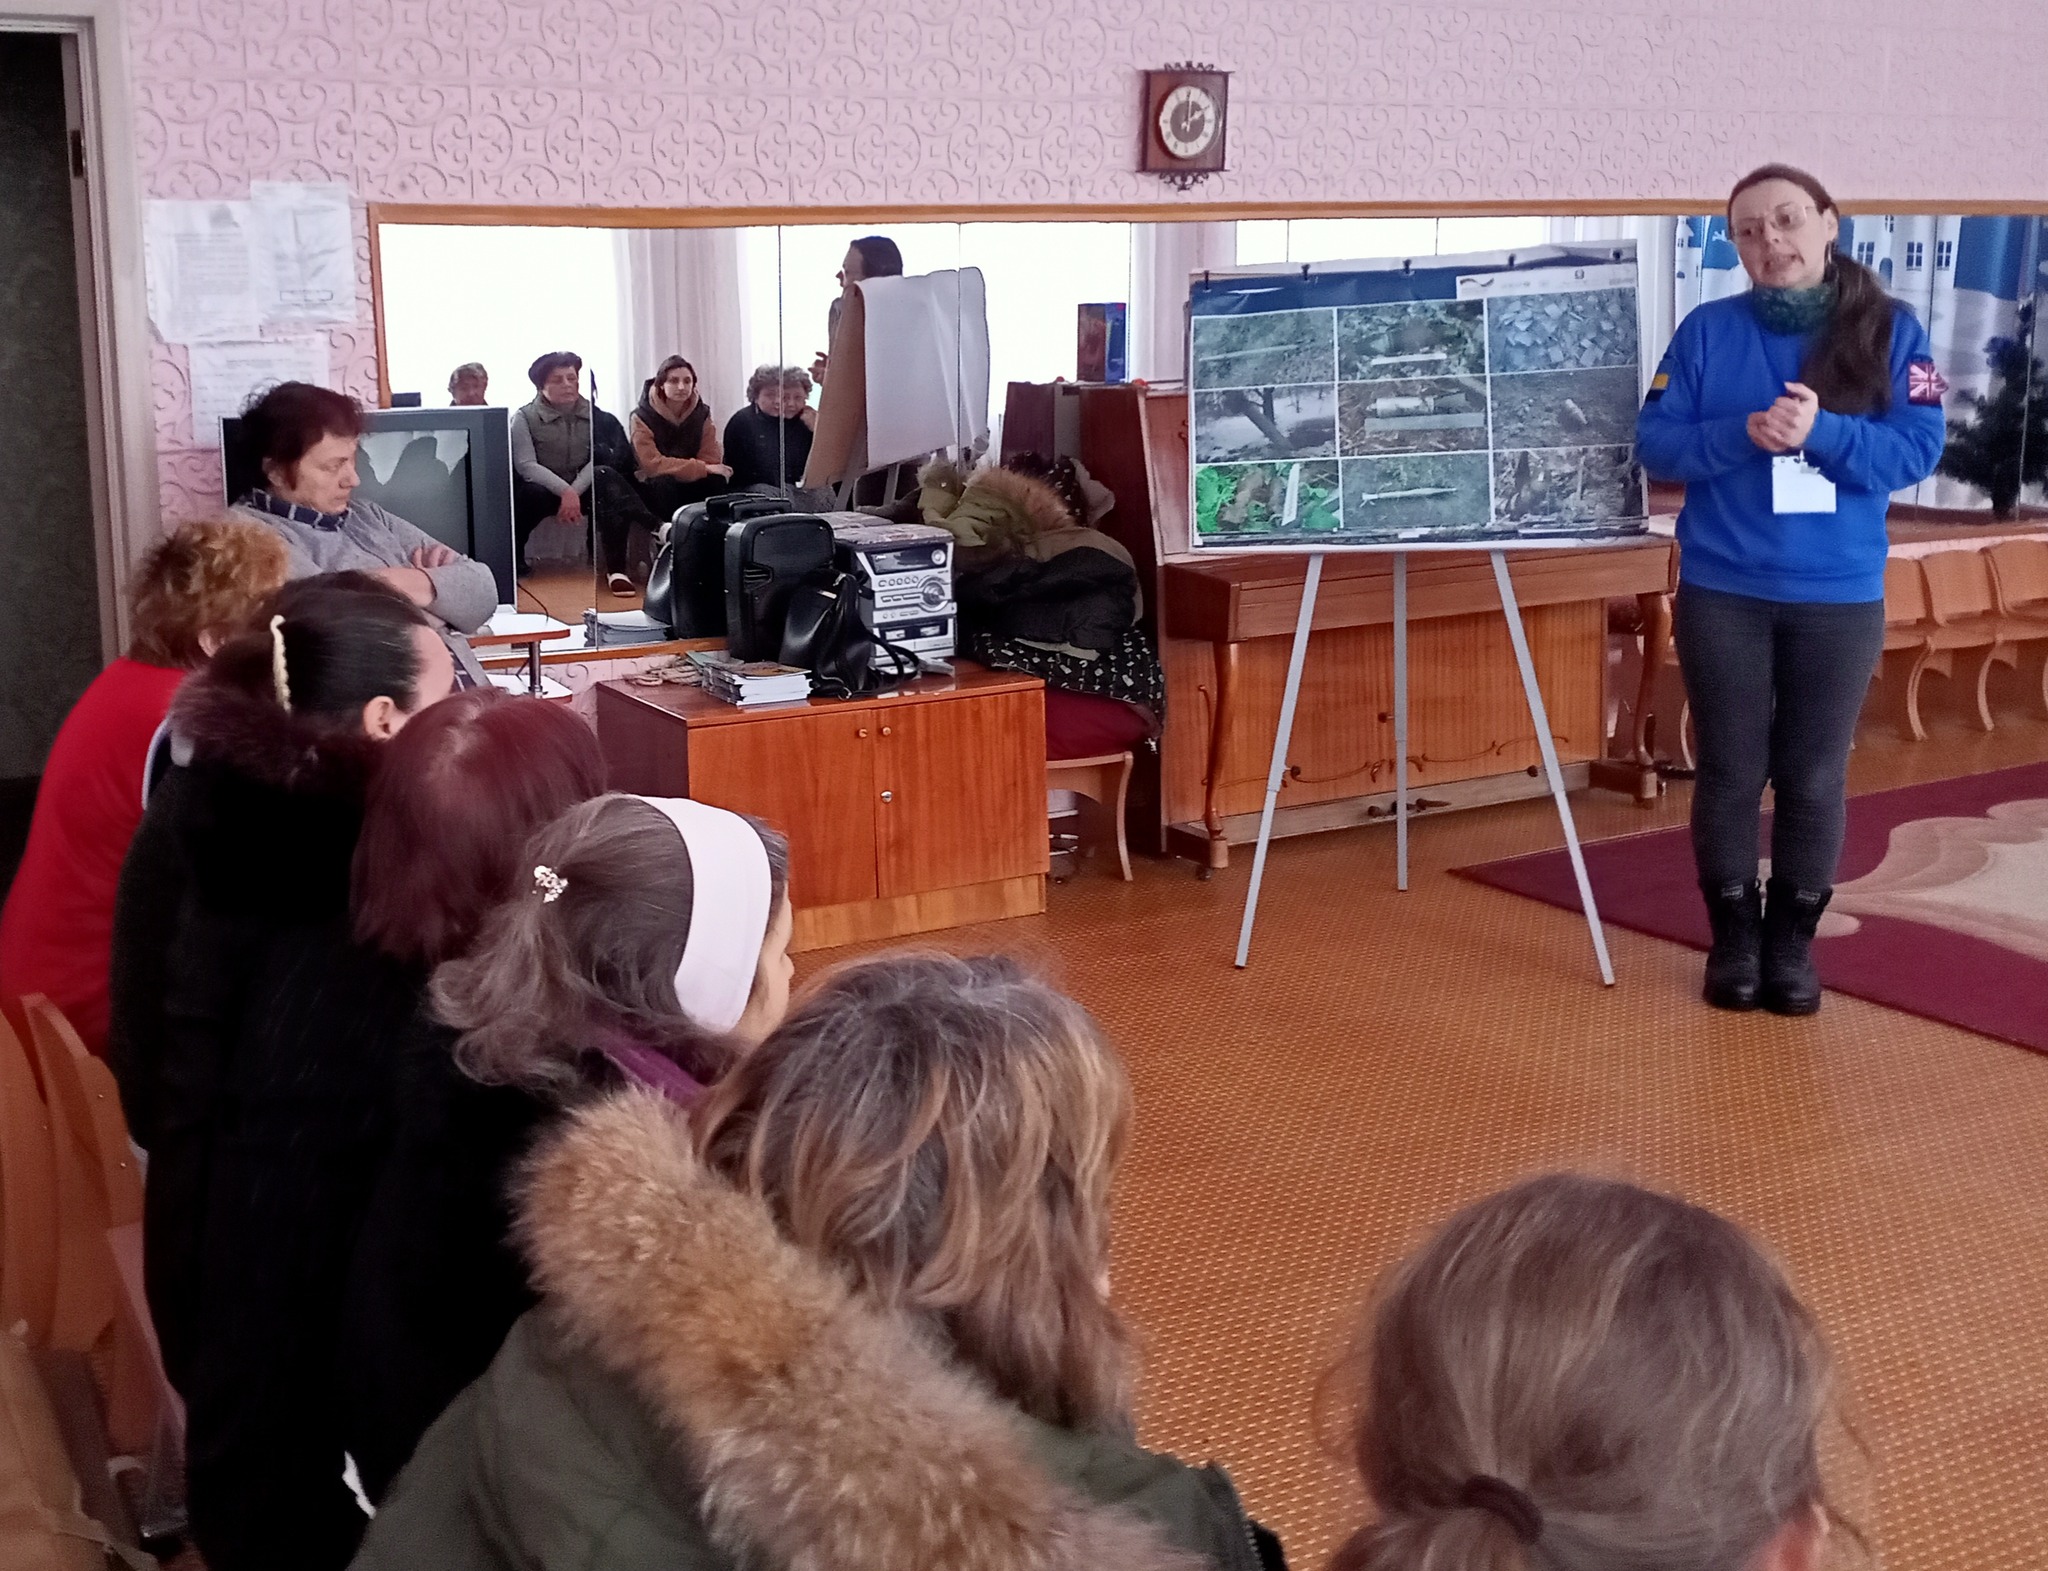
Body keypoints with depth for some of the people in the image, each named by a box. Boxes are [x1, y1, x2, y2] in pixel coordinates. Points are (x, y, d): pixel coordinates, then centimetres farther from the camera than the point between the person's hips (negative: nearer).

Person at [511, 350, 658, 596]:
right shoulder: (524, 418, -4)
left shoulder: (592, 414, 3)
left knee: (607, 477, -31)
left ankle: (616, 568, -37)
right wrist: (565, 491, -31)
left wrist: (575, 492, -26)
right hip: (543, 488, -3)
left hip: (582, 487, 3)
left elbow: (599, 459, -9)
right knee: (530, 494, -39)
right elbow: (526, 465, -16)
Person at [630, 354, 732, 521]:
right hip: (653, 488, -3)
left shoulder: (702, 413, -2)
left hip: (690, 485, 3)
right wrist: (703, 468, -28)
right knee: (664, 482, -36)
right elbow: (652, 463, -23)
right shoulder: (642, 417, -13)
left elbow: (710, 459, -8)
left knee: (716, 481, -27)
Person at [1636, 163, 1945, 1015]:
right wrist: (1743, 434, -21)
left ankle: (1793, 941, 21)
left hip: (1841, 597, 0)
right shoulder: (1708, 330, 0)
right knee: (1730, 771, 6)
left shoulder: (1891, 330, 1)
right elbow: (1654, 442, -4)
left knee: (1814, 778, 6)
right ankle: (1733, 937, 21)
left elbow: (1918, 449, -6)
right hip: (1721, 592, 0)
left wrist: (1822, 431, -22)